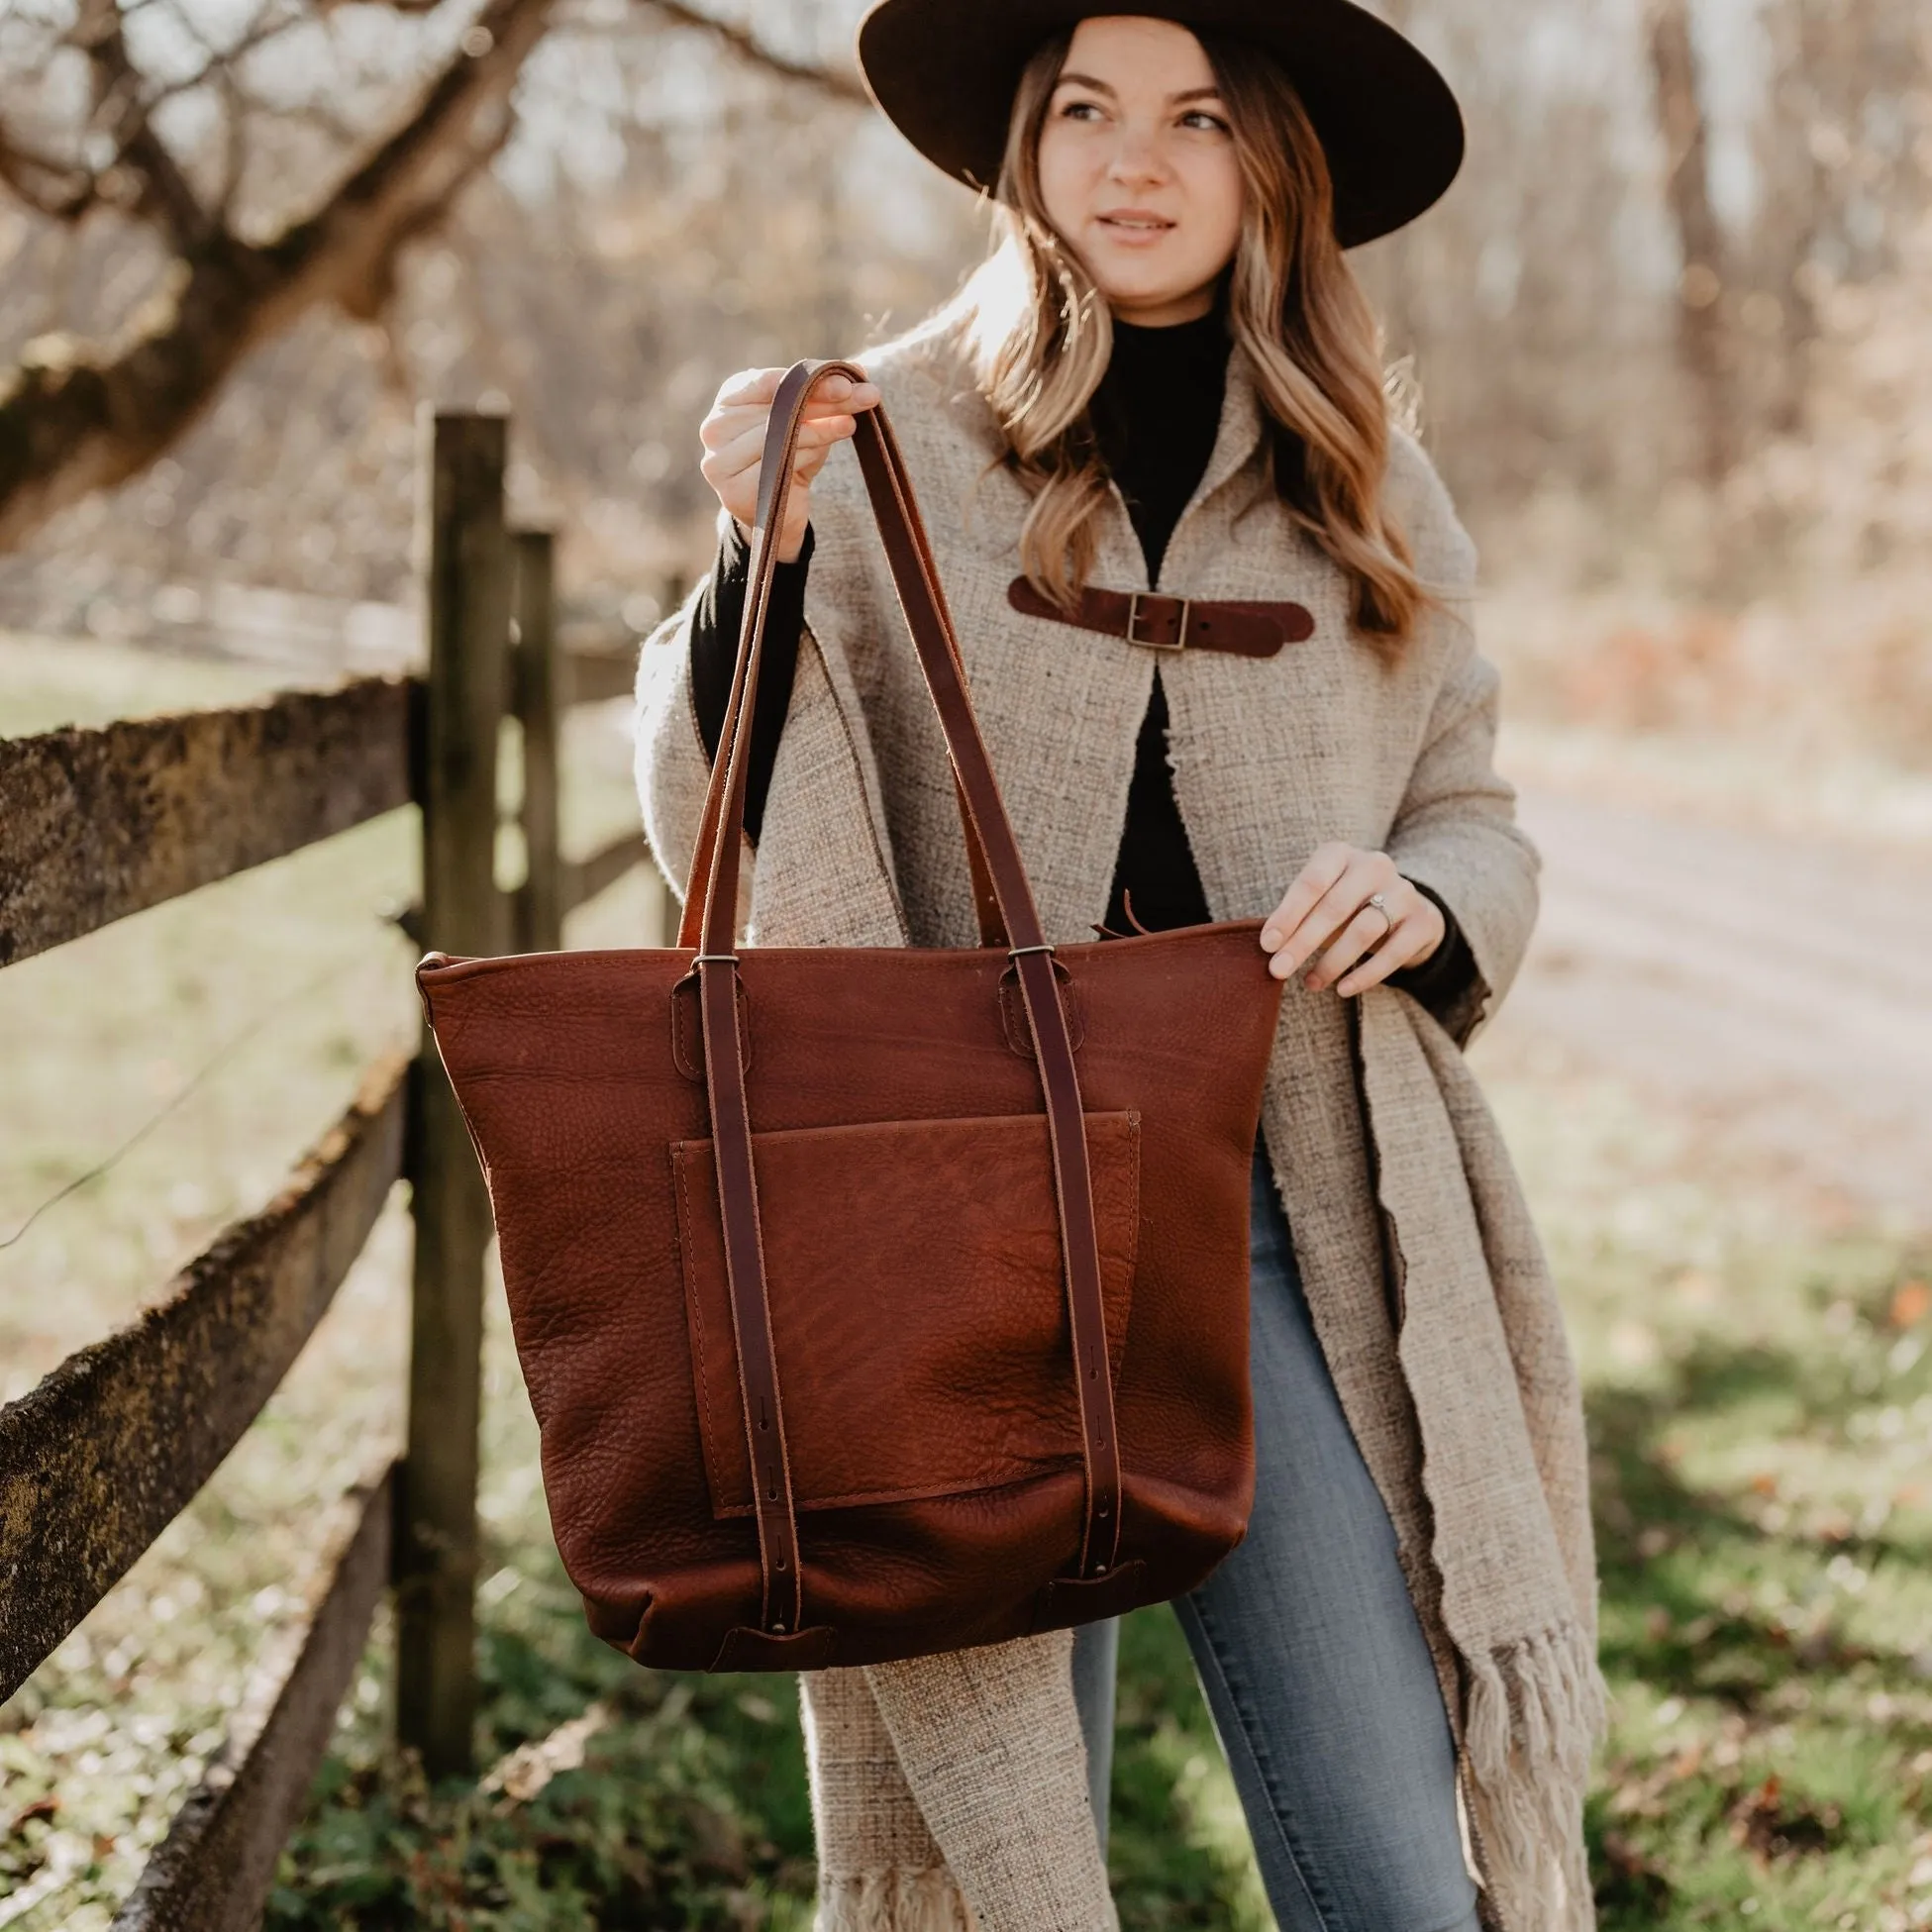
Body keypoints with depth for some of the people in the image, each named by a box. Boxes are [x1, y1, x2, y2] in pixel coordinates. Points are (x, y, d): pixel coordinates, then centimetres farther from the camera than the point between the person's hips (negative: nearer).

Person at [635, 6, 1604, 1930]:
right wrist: (757, 561, -15)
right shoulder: (895, 440, 3)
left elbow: (1477, 814, 17)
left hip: (1275, 1214, 2)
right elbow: (711, 831, 2)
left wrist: (1426, 900, -6)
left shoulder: (1366, 489, 11)